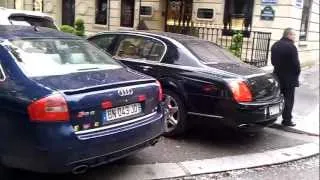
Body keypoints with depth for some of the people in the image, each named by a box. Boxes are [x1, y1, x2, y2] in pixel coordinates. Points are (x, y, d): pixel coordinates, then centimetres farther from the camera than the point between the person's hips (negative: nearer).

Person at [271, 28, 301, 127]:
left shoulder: (275, 45, 6)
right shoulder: (291, 46, -19)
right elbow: (296, 63, -17)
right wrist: (297, 73, -3)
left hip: (278, 76, 7)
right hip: (289, 78, -7)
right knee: (288, 99, 3)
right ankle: (287, 120, 7)